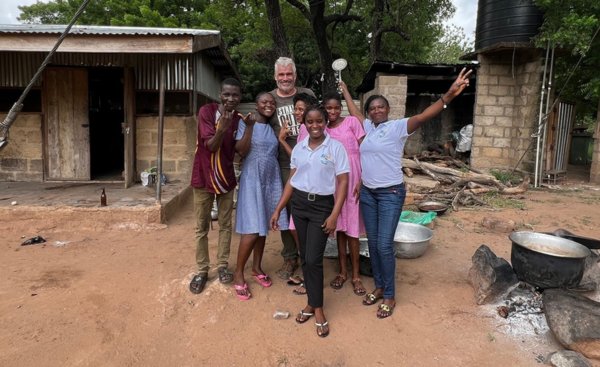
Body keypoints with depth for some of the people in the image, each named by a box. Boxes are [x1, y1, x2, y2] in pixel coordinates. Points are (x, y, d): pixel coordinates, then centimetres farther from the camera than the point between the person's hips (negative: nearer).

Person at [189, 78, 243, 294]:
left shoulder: (239, 119, 0)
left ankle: (222, 265, 25)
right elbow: (210, 145, -19)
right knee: (201, 227, 6)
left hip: (226, 179, 3)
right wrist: (221, 129, -36)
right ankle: (202, 270, 18)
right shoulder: (206, 111, -12)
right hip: (204, 178, -3)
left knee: (225, 225, 10)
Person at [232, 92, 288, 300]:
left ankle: (257, 267, 26)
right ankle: (238, 274, 4)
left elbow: (277, 154, 13)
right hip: (252, 179, -5)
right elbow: (242, 151, -16)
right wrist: (249, 127, -23)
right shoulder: (246, 123, -5)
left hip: (271, 180, 6)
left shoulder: (274, 127, 11)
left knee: (264, 227, 10)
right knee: (252, 229, -10)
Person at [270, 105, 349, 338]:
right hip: (299, 203, 4)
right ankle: (312, 302, 24)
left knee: (313, 259, -6)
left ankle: (318, 309, 11)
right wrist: (278, 209, 7)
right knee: (304, 257, 9)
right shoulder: (298, 148, 6)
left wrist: (334, 215, -14)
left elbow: (343, 182, -7)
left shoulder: (336, 147, -6)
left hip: (322, 206, -4)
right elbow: (292, 180, 11)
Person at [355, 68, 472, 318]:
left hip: (390, 194, -6)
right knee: (373, 243, 12)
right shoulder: (367, 127, 6)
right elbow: (353, 112, 25)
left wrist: (448, 96, -40)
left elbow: (422, 117, -27)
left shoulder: (398, 127, -11)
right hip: (367, 193, 6)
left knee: (384, 245, -6)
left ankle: (390, 296, 10)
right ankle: (379, 287, 28)